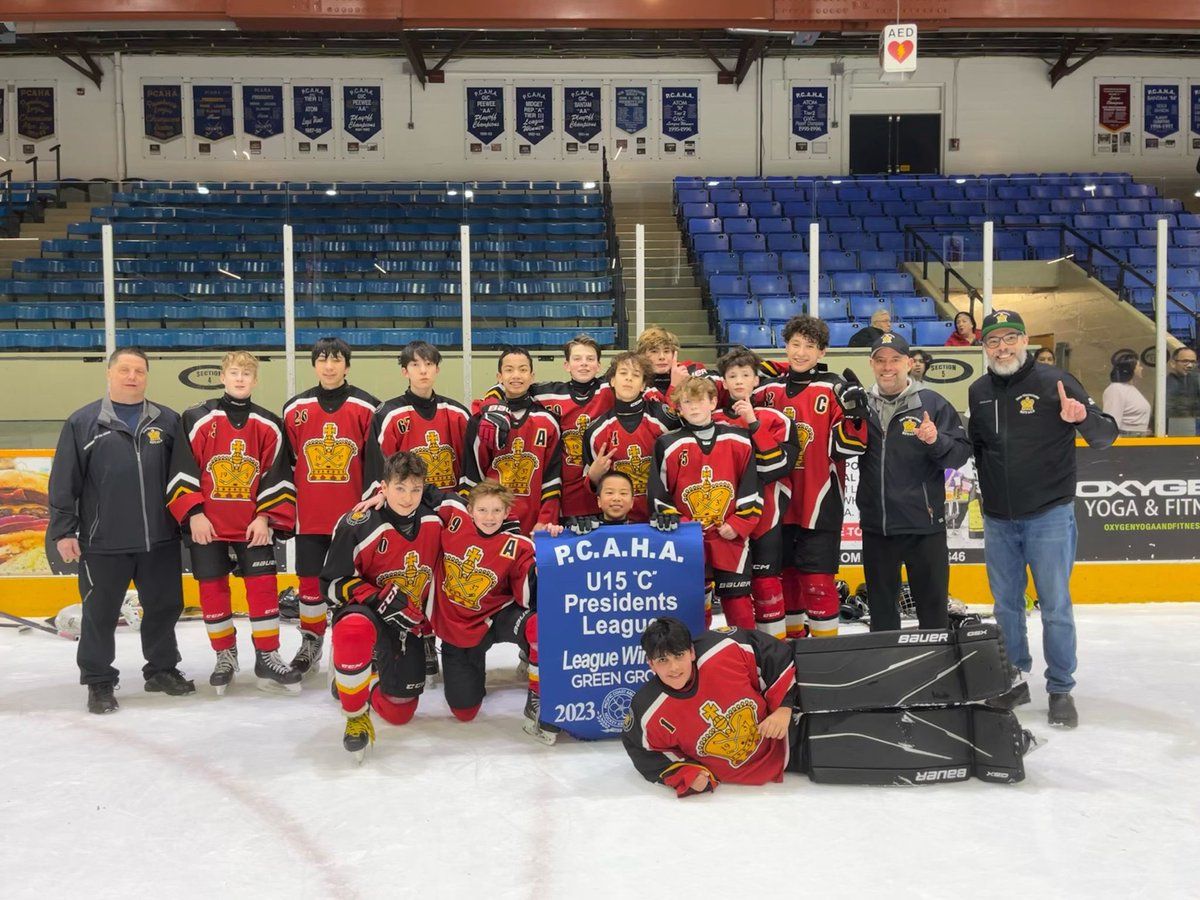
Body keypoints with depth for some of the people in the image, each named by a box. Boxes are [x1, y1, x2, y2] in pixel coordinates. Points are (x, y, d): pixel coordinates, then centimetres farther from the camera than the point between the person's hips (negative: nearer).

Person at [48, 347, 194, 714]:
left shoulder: (169, 421, 6)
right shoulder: (83, 422, -1)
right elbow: (64, 483, -1)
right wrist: (63, 530, -4)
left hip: (160, 540, 2)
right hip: (102, 543, -2)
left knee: (164, 607, 12)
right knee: (100, 614, 6)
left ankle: (162, 670, 29)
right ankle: (98, 681, 21)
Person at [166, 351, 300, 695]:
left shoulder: (269, 425, 4)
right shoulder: (196, 419, -1)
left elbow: (277, 474, 4)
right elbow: (182, 470, -2)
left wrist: (265, 517, -5)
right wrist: (193, 514, -8)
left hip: (253, 523, 1)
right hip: (207, 524, -1)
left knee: (263, 586, -3)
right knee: (213, 589, 6)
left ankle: (267, 658, 6)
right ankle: (225, 655, 22)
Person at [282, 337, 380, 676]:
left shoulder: (367, 408, -3)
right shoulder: (294, 409, 4)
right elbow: (285, 465, 9)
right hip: (309, 517, 2)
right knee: (310, 583, 9)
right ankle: (310, 645, 26)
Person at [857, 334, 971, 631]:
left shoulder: (933, 404, -4)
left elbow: (962, 452, -7)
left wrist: (936, 441, -25)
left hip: (924, 526, -3)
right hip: (876, 526, 3)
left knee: (933, 606, 7)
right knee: (881, 607, 16)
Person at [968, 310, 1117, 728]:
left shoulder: (1054, 381, -8)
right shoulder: (978, 392, 7)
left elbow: (1106, 436, -11)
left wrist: (1083, 417, -30)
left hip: (1049, 516, -4)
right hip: (998, 519, 5)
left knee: (1055, 607, 2)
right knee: (1006, 605, 13)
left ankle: (1060, 690, 14)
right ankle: (1014, 681, 27)